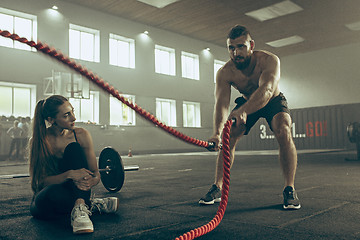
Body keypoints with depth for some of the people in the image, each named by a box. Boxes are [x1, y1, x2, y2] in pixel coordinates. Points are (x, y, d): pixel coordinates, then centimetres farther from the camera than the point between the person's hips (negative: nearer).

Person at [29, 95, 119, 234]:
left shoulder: (82, 135, -9)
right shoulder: (37, 141, -14)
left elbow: (96, 174, -7)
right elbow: (42, 181, -18)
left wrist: (91, 182, -33)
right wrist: (69, 174, -37)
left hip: (75, 190, 2)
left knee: (73, 148, -25)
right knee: (53, 192, -41)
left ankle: (80, 206, -36)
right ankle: (91, 205, -18)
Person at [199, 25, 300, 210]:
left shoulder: (269, 60, -34)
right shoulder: (224, 73, -26)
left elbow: (266, 90, -52)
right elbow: (221, 103, -37)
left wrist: (243, 111, -71)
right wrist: (217, 133, -56)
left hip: (273, 101, -2)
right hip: (246, 102, 3)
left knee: (283, 132, -29)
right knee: (227, 138, -14)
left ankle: (289, 189, -17)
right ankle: (217, 188, -2)